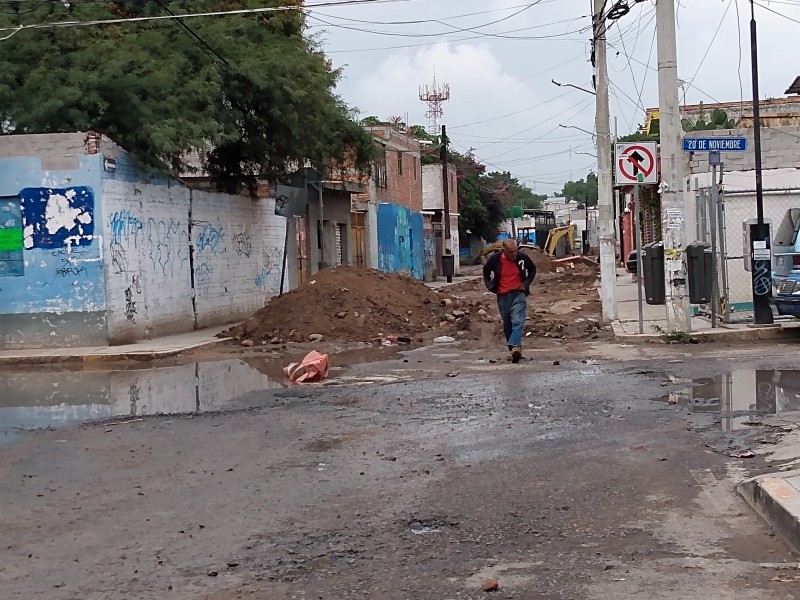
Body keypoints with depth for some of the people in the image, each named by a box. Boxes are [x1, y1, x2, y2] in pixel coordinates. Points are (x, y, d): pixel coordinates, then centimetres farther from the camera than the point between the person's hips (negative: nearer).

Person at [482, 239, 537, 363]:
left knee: (518, 322, -18)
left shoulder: (522, 257, -6)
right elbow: (486, 271, 14)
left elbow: (532, 270, 13)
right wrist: (489, 285, 1)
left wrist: (526, 283, 0)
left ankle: (515, 347, -30)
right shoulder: (495, 259, -7)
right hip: (503, 296, 2)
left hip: (518, 294, -2)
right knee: (507, 324, 8)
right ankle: (515, 349, 19)